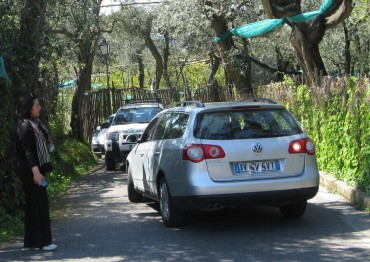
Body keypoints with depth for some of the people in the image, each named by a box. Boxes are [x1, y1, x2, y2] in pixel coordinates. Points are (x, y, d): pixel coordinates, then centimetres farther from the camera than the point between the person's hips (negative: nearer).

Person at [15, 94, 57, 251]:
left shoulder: (34, 124, 13)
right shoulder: (25, 126, -16)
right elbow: (28, 151, -24)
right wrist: (35, 171, -30)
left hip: (35, 169, 10)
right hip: (30, 170, -10)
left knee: (33, 204, 12)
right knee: (39, 204, -6)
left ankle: (32, 241, 19)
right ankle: (42, 241, 0)